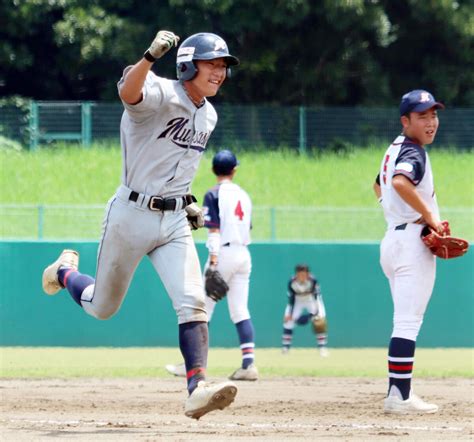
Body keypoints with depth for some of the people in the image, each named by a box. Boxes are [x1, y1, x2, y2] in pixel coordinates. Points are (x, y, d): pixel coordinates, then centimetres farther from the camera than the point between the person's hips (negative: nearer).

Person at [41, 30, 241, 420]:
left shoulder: (208, 116, 8)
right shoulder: (161, 95, -16)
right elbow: (128, 92, -41)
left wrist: (187, 199, 14)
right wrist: (152, 56, -58)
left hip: (174, 222, 5)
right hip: (132, 215, -5)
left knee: (193, 303, -16)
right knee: (102, 307, 13)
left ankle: (197, 388, -23)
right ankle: (65, 271, 45)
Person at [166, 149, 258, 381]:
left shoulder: (214, 194, -7)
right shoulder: (243, 195, 13)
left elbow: (214, 230, -15)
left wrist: (213, 260, -19)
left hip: (224, 253, -6)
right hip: (244, 254, 6)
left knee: (202, 310, 0)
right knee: (240, 311, 5)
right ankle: (249, 364, -4)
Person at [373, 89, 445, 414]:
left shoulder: (395, 148, 16)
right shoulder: (414, 152, -13)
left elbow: (379, 186, 33)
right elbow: (401, 182, -33)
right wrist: (429, 216, -25)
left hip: (392, 239, 10)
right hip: (413, 241, -10)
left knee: (406, 320, 14)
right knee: (409, 320, -11)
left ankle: (399, 393, 14)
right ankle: (400, 397, -15)